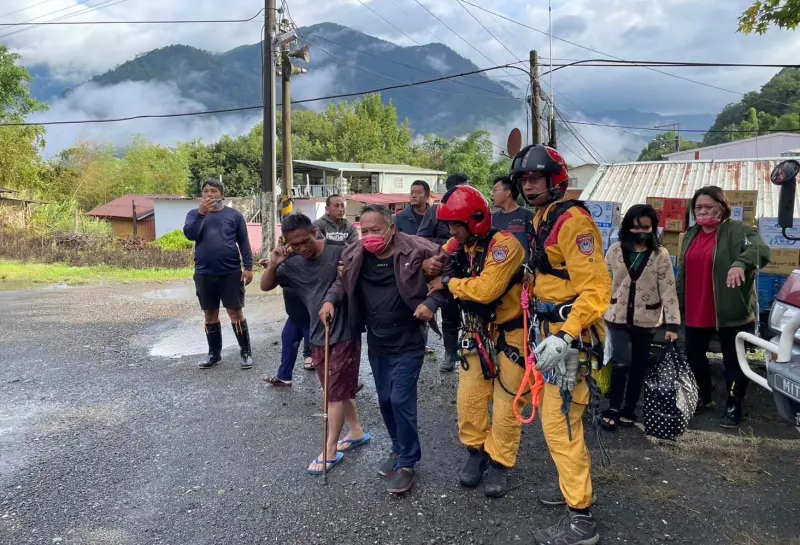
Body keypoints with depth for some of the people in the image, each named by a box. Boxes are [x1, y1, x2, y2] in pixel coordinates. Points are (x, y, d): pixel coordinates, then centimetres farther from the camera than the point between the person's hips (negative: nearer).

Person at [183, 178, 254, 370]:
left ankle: (246, 352, 11)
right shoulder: (194, 214, 7)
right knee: (210, 314, 11)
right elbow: (189, 234, -10)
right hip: (204, 274, 2)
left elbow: (244, 242, 2)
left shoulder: (234, 215, 3)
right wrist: (201, 213, -22)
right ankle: (214, 353, 23)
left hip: (231, 273, -2)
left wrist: (248, 267, -5)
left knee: (236, 313, 0)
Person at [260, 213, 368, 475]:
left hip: (345, 333, -6)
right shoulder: (293, 264, 1)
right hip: (317, 336, 6)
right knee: (339, 389, 18)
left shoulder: (339, 253, -14)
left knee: (336, 392, 2)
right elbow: (265, 286, 8)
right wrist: (273, 264, -11)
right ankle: (356, 432, 36)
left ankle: (330, 451, 13)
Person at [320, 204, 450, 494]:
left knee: (401, 401, -5)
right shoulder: (355, 255, -2)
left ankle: (407, 464, 13)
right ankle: (399, 449, 38)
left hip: (408, 343, -5)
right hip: (376, 343, 5)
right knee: (385, 400, 16)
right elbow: (342, 282, 14)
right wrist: (330, 300, -4)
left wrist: (432, 301, -21)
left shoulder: (416, 250, -17)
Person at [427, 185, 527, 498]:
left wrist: (448, 282, -20)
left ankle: (499, 463, 21)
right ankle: (476, 452, 28)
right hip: (477, 334, 6)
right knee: (469, 400, 8)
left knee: (506, 403, 5)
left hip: (510, 334, -6)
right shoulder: (457, 247, -2)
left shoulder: (504, 245, -25)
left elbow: (485, 290, -34)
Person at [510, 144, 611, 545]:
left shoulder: (572, 220, -18)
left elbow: (595, 290, -24)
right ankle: (575, 486, 39)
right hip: (555, 333, 10)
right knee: (560, 420, 21)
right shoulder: (543, 221, 13)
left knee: (560, 425, -4)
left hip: (572, 338, -10)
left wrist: (565, 338, -31)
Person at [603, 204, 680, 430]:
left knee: (639, 367, 8)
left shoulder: (661, 255, -4)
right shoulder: (615, 250, -1)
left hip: (646, 321, 1)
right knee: (622, 363, -11)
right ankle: (613, 408, 7)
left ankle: (628, 410, 25)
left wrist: (672, 324, -13)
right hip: (618, 318, 0)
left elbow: (668, 290, -7)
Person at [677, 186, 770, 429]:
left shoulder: (738, 231, -9)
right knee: (693, 355, 16)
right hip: (696, 313, 7)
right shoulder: (691, 235, 12)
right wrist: (679, 304, 16)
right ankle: (705, 396, 38)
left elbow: (760, 250, -30)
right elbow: (683, 273, 18)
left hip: (730, 313, -6)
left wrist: (740, 263, -50)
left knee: (733, 360, 5)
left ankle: (733, 407, 20)